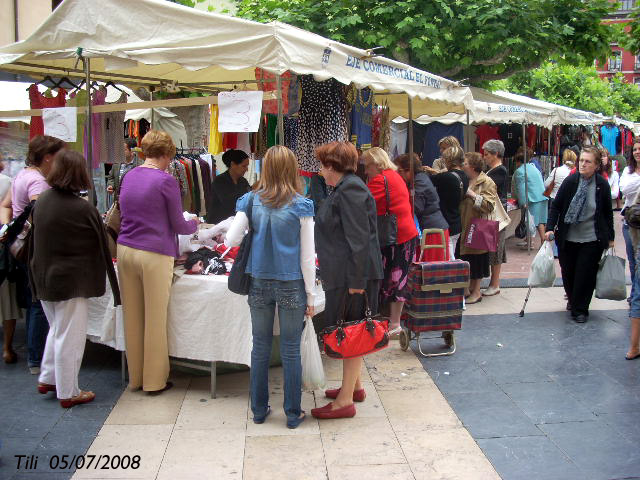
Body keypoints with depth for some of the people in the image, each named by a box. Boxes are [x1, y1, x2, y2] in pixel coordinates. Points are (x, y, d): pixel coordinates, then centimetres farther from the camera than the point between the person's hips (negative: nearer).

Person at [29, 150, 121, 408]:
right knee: (69, 336, 4)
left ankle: (48, 379, 35)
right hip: (71, 282, -7)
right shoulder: (83, 208, -21)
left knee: (57, 329, 25)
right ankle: (68, 393, 15)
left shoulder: (42, 201, 1)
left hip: (44, 278, 7)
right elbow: (101, 244, -11)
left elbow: (35, 243, 10)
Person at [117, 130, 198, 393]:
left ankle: (135, 377, 24)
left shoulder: (128, 176, 9)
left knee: (133, 317, 12)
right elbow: (178, 225, -4)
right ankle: (154, 380, 15)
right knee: (156, 319, 5)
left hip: (125, 251, 6)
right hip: (154, 255, -6)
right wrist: (194, 224, 18)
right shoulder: (166, 181, -9)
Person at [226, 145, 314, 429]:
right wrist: (310, 296, 1)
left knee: (260, 348, 14)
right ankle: (293, 414, 17)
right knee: (291, 352, 7)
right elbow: (308, 256, -6)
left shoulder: (251, 201, -3)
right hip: (291, 285, -2)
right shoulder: (301, 206, -8)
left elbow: (231, 240, -2)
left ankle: (259, 410, 26)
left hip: (259, 283, 2)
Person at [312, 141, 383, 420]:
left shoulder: (350, 189, -16)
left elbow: (359, 239, -22)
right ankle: (354, 386, 30)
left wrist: (356, 280, -23)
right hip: (344, 274, 10)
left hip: (353, 274, -10)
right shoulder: (346, 188, 17)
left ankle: (345, 401, 3)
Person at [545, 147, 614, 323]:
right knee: (567, 272, 11)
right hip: (567, 239, 1)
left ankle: (580, 310, 12)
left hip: (592, 240, -1)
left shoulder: (602, 185, -3)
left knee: (586, 275, -2)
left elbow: (608, 213, 7)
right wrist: (550, 228, -10)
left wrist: (610, 238, 9)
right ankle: (572, 299, 38)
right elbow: (556, 206, 0)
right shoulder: (570, 181, -5)